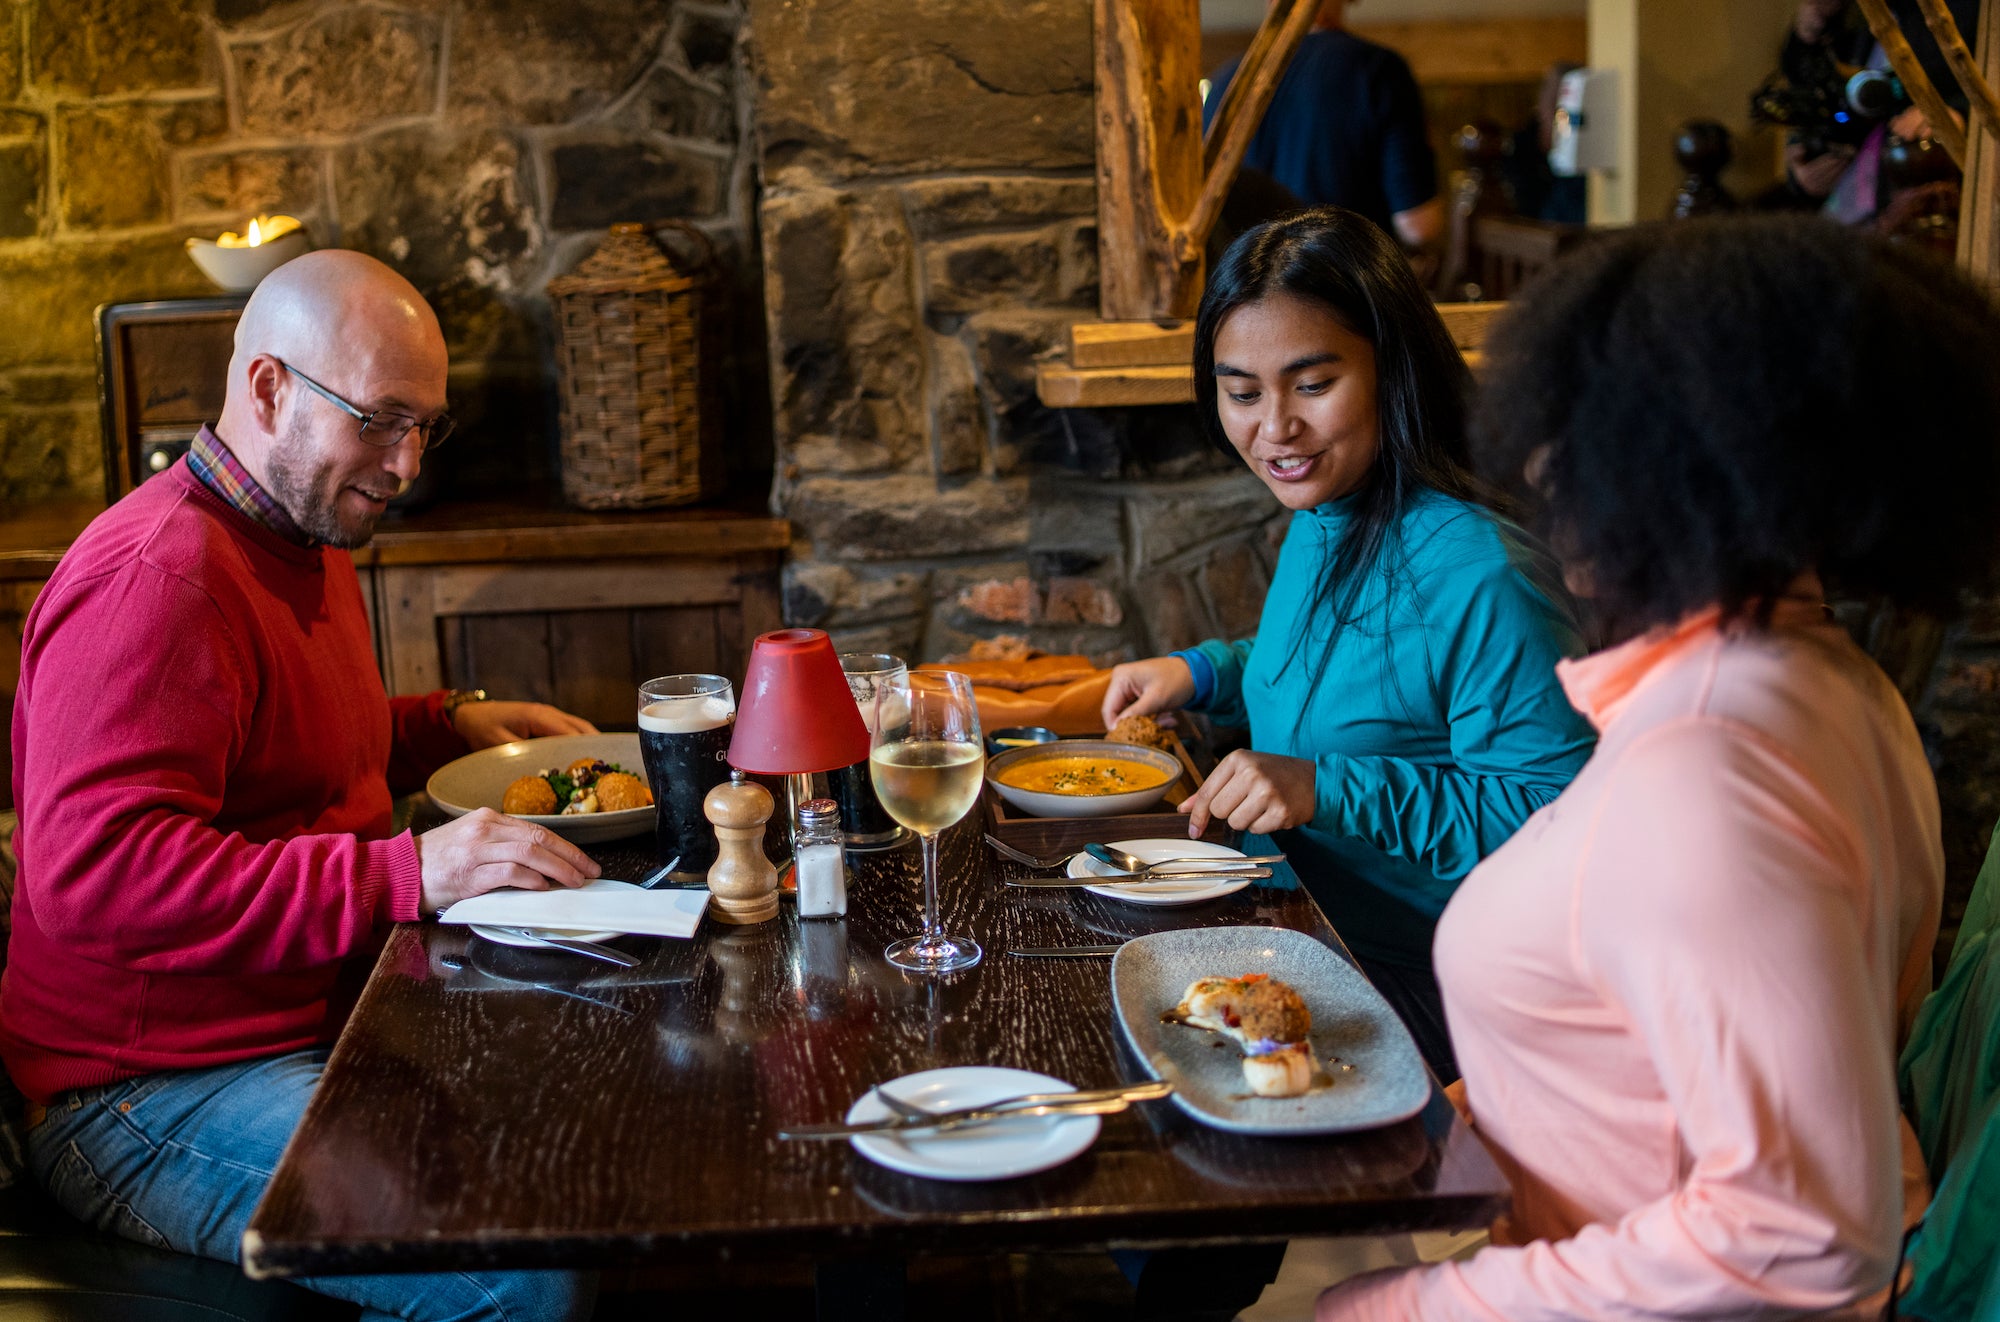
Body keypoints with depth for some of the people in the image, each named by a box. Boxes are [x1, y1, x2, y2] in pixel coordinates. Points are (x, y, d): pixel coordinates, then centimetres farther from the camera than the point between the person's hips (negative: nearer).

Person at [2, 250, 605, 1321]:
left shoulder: (304, 538, 17)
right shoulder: (153, 578, -19)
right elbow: (89, 871, -29)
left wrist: (444, 726, 18)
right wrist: (405, 872, -31)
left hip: (322, 1025, 10)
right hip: (149, 1099, -10)